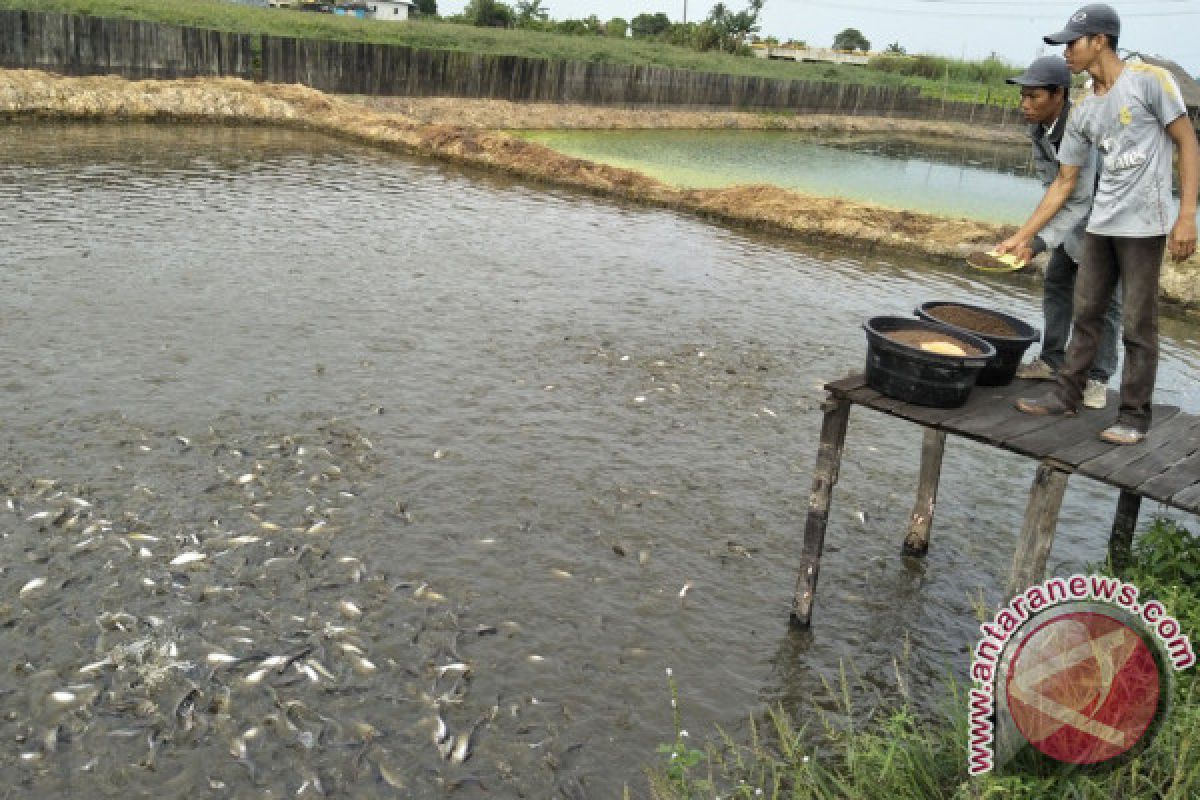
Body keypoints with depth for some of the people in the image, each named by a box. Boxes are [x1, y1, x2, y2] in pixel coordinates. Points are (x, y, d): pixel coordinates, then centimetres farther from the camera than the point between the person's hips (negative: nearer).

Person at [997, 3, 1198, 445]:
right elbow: (1064, 183, 12)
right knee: (1086, 313, 12)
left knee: (1138, 325, 0)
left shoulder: (1150, 80, -7)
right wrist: (1023, 236, 10)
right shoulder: (1082, 112, 8)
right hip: (1099, 225, 6)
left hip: (1144, 225, -6)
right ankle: (1067, 395, 23)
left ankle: (1134, 416, 8)